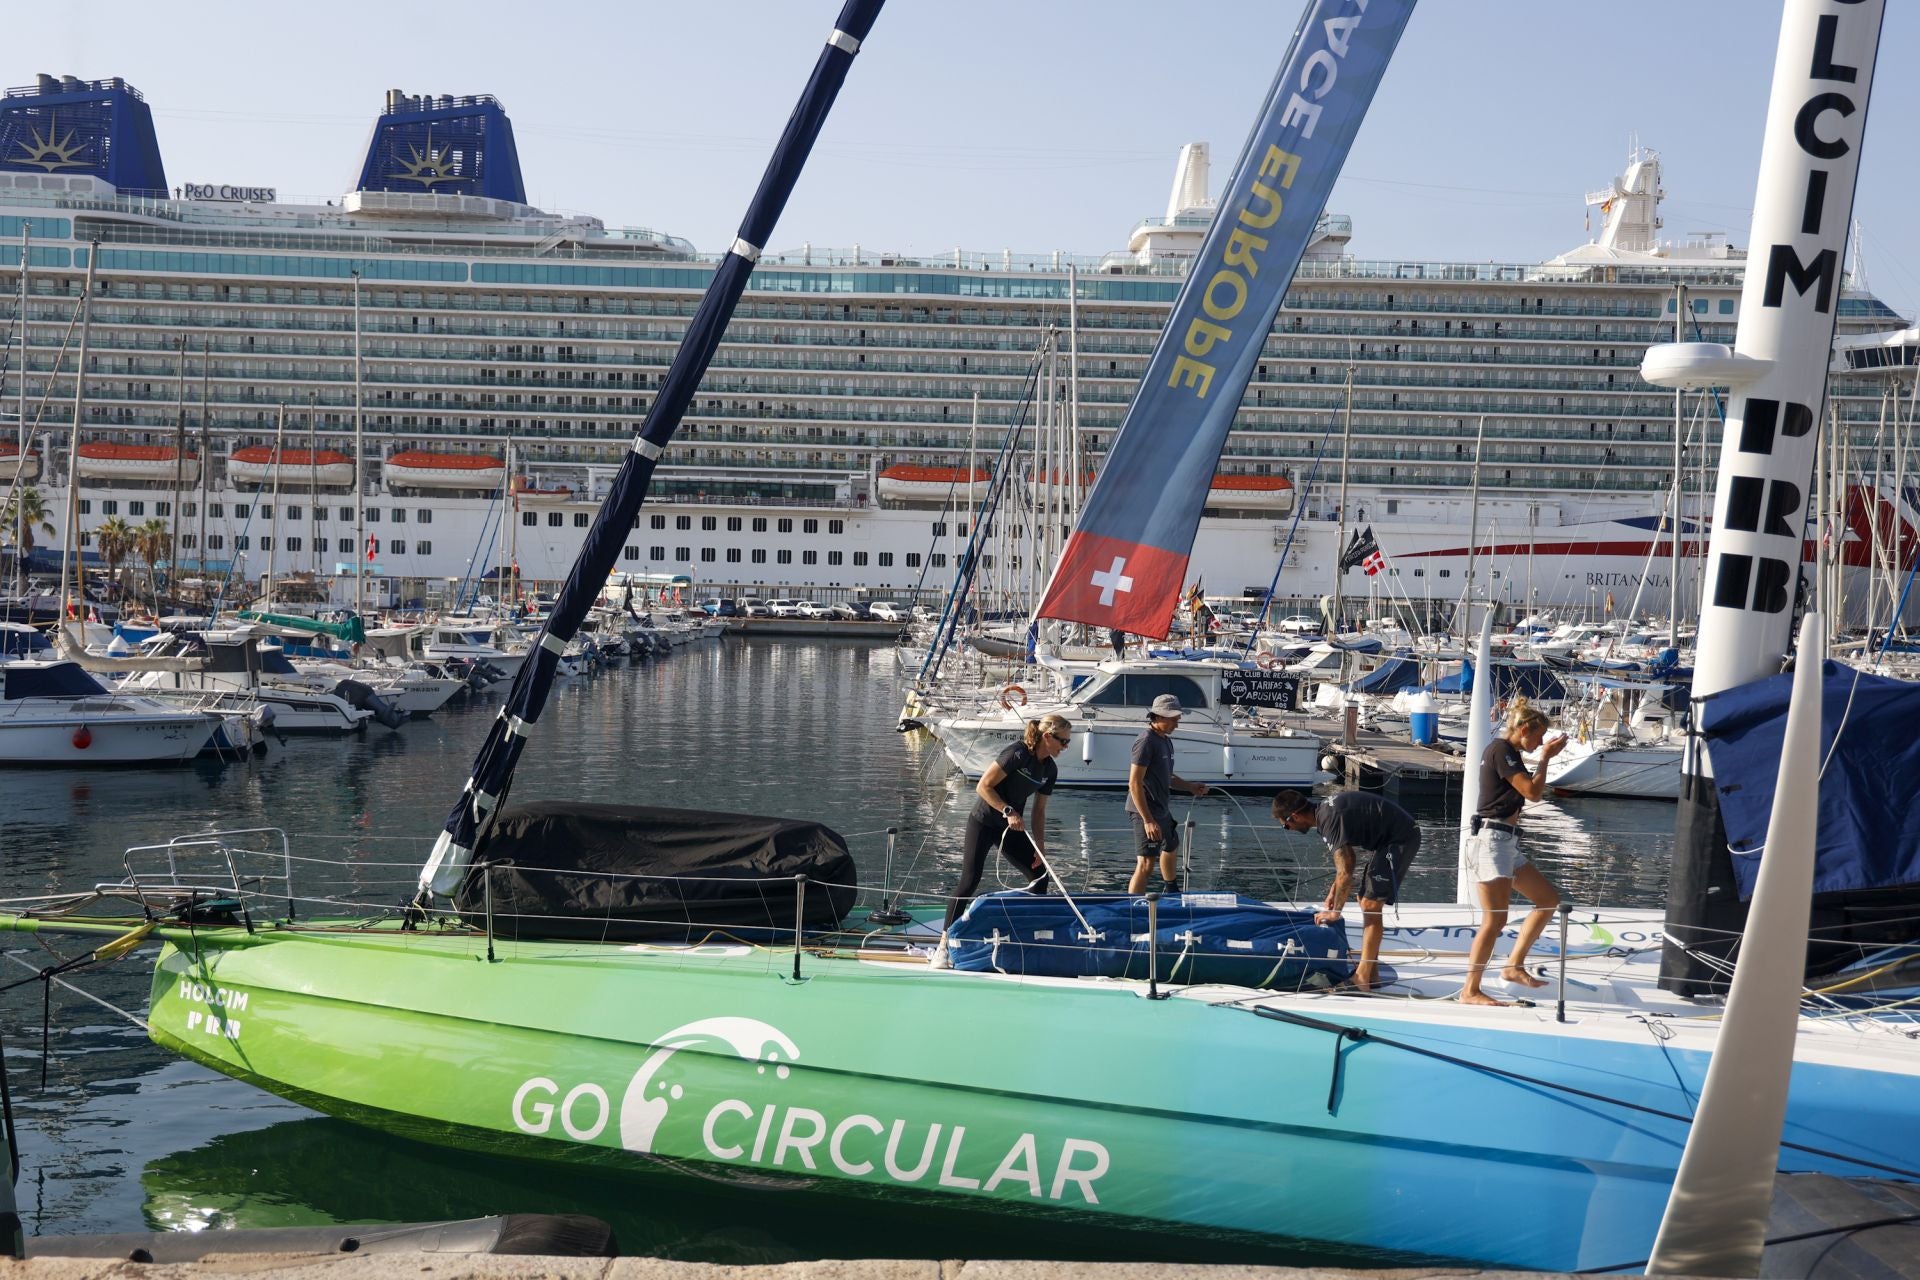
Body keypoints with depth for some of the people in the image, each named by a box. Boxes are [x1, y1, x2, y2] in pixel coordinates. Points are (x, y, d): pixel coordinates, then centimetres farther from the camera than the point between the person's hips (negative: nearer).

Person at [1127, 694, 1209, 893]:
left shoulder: (1166, 740, 12)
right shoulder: (1146, 742, -19)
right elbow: (1134, 783, -23)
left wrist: (1190, 787, 9)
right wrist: (1147, 820, -27)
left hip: (1162, 809, 11)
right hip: (1146, 811, -11)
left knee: (1171, 847, 29)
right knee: (1146, 863, -15)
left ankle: (1171, 894, 52)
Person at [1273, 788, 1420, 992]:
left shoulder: (1330, 820, -23)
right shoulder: (1326, 810, 8)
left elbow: (1345, 873, -23)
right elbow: (1347, 859, 21)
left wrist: (1335, 911, -12)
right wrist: (1333, 893, 19)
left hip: (1401, 838, -10)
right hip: (1388, 839, 10)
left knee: (1370, 905, -14)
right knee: (1366, 902, 14)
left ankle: (1361, 979, -15)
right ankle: (1371, 973, 18)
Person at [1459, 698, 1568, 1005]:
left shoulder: (1508, 752, 17)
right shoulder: (1502, 750, -13)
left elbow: (1529, 789, 22)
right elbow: (1533, 792, -17)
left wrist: (1545, 755, 16)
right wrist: (1545, 757, -6)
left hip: (1506, 842, 11)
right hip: (1492, 839, -11)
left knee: (1548, 899, 13)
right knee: (1495, 920, -10)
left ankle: (1514, 966, 15)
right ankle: (1470, 991, -4)